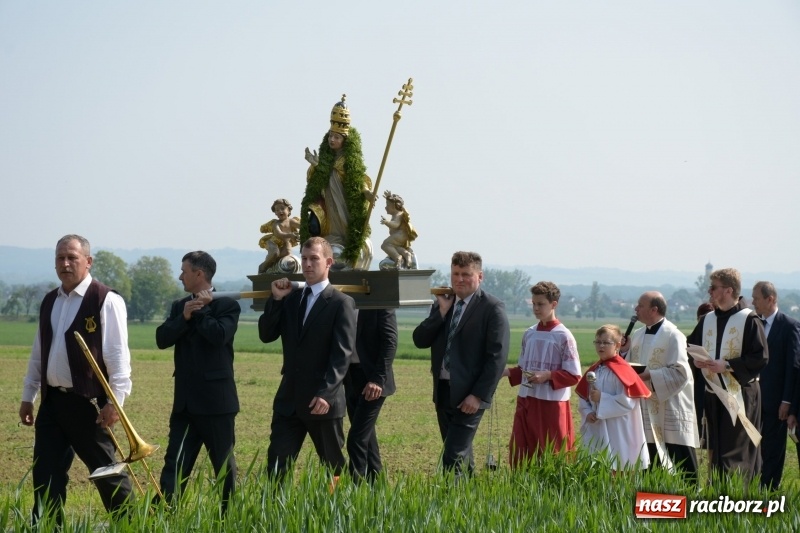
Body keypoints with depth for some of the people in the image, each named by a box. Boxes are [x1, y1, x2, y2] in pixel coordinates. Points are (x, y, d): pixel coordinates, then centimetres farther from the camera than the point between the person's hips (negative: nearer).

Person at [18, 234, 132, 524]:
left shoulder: (106, 301, -10)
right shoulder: (49, 302, 13)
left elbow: (118, 355, -13)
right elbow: (38, 353, 18)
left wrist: (115, 401, -17)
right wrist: (28, 396, 16)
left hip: (87, 402, -6)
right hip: (52, 401, 6)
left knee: (107, 472, 3)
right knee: (46, 474, 5)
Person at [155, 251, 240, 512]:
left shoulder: (227, 305, -5)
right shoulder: (179, 306, 12)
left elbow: (219, 336, -22)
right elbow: (162, 339, 0)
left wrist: (200, 310, -10)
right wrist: (185, 317, -14)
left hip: (216, 399, -5)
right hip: (185, 399, 5)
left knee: (224, 465, 6)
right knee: (174, 464, -1)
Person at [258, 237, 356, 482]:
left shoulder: (341, 303, -5)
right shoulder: (290, 299, 14)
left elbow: (343, 353, -13)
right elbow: (266, 335, 6)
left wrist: (326, 393, -22)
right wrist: (276, 299, -5)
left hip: (323, 402, -5)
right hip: (289, 399, 5)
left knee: (333, 469, 9)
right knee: (276, 467, -4)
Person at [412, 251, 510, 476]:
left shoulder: (492, 308, -7)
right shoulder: (441, 304, 13)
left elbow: (497, 356, -12)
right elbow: (420, 340, 5)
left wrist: (478, 395, -17)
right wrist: (441, 311, -7)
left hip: (469, 394, -7)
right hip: (443, 390, 7)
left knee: (454, 457, -13)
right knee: (460, 453, 15)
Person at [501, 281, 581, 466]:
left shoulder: (563, 336, -8)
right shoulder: (529, 334, 9)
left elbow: (574, 375, -9)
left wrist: (548, 376, -20)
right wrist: (507, 372, -1)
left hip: (552, 404, -6)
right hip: (526, 401, 6)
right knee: (519, 454, 7)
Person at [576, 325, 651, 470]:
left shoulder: (622, 371, -12)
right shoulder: (593, 371, 11)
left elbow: (627, 401, -19)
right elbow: (583, 398, 15)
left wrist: (602, 398, -20)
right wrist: (587, 413, -4)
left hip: (618, 434, -7)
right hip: (596, 431, 7)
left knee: (617, 468, -5)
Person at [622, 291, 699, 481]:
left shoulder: (673, 336, -10)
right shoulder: (637, 335, 12)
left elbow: (680, 372, -17)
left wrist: (649, 375, -21)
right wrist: (624, 352, -1)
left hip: (671, 411, -7)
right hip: (647, 410, 7)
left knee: (681, 463, -5)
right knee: (650, 463, 11)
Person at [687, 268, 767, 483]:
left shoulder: (749, 320, -10)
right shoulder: (707, 320, 10)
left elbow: (760, 358, -15)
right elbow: (690, 346, 19)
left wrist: (726, 365, -21)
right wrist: (696, 360, -4)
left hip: (740, 395, -6)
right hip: (714, 394, 7)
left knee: (736, 452, -6)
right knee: (716, 449, 10)